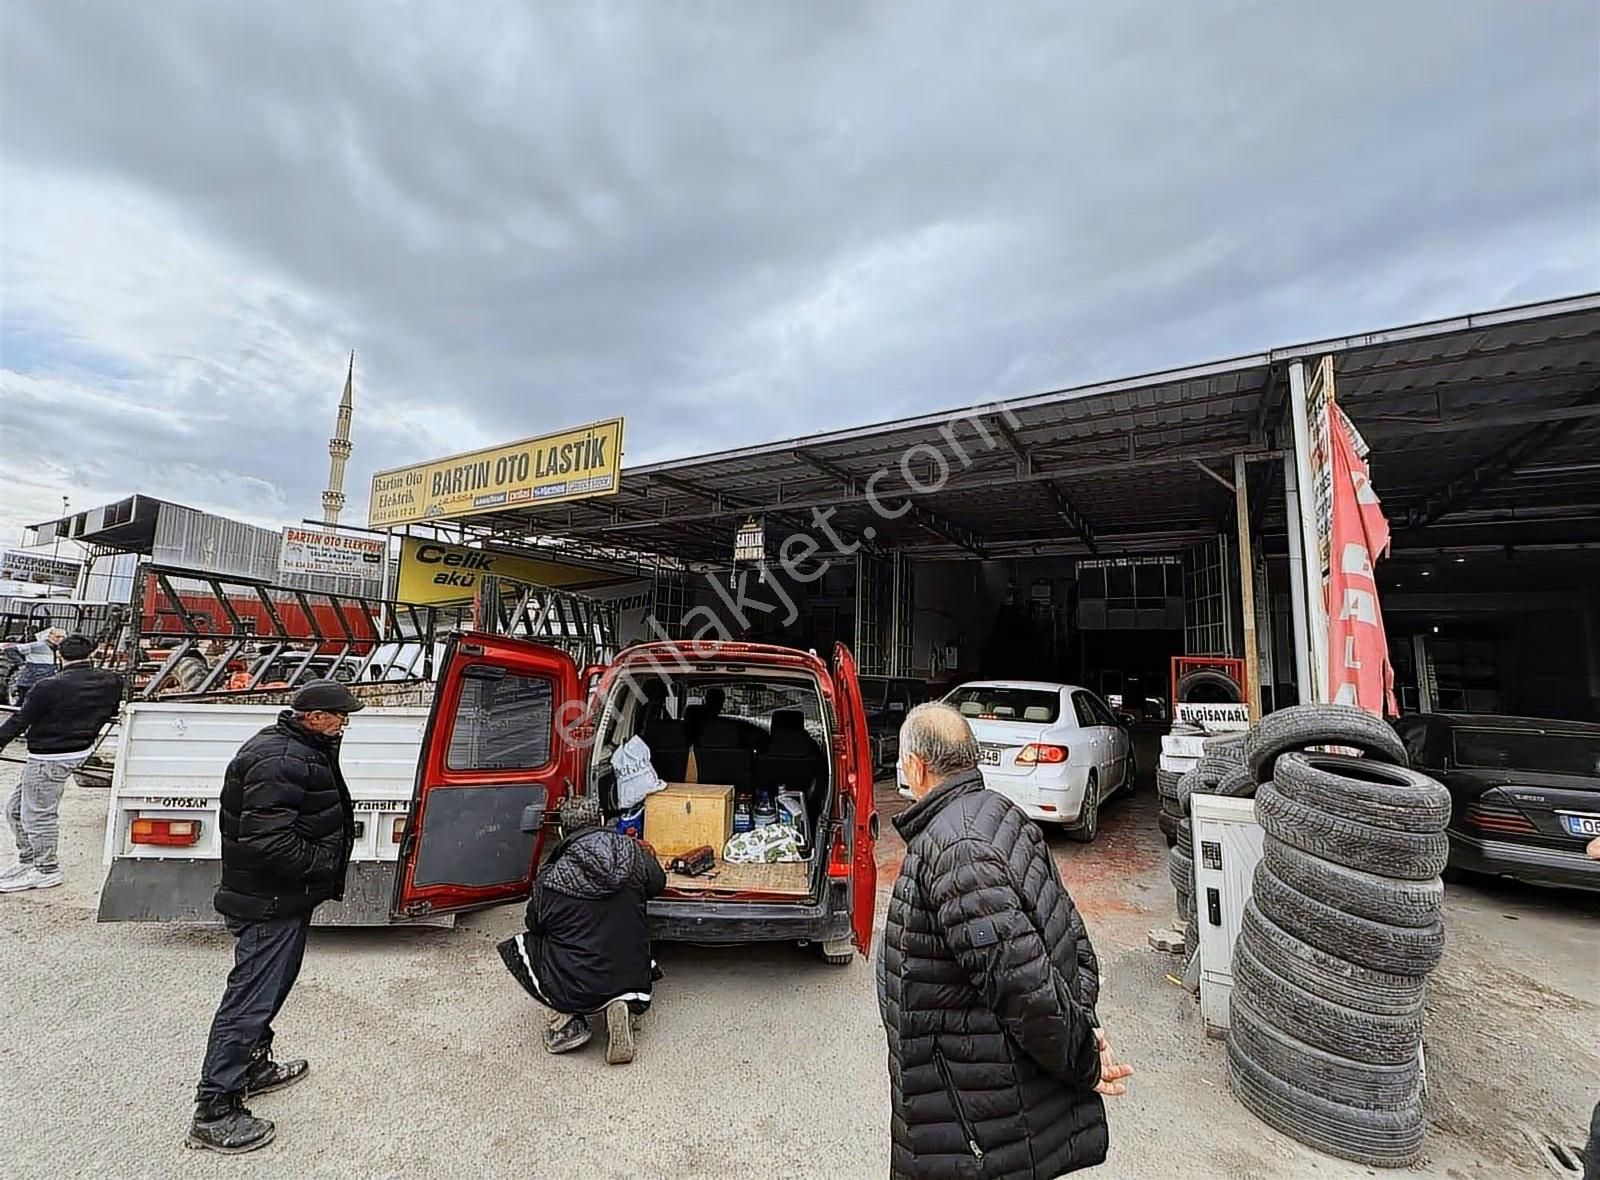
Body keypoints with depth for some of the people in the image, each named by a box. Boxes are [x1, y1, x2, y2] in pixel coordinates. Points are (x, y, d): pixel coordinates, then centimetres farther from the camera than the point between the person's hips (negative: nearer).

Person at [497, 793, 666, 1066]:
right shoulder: (634, 852, -8)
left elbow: (535, 925, 7)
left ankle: (568, 1018, 7)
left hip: (572, 989, -2)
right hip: (632, 980, 2)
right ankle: (622, 1005, 5)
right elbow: (658, 883, 12)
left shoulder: (549, 879, -13)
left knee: (518, 947, 21)